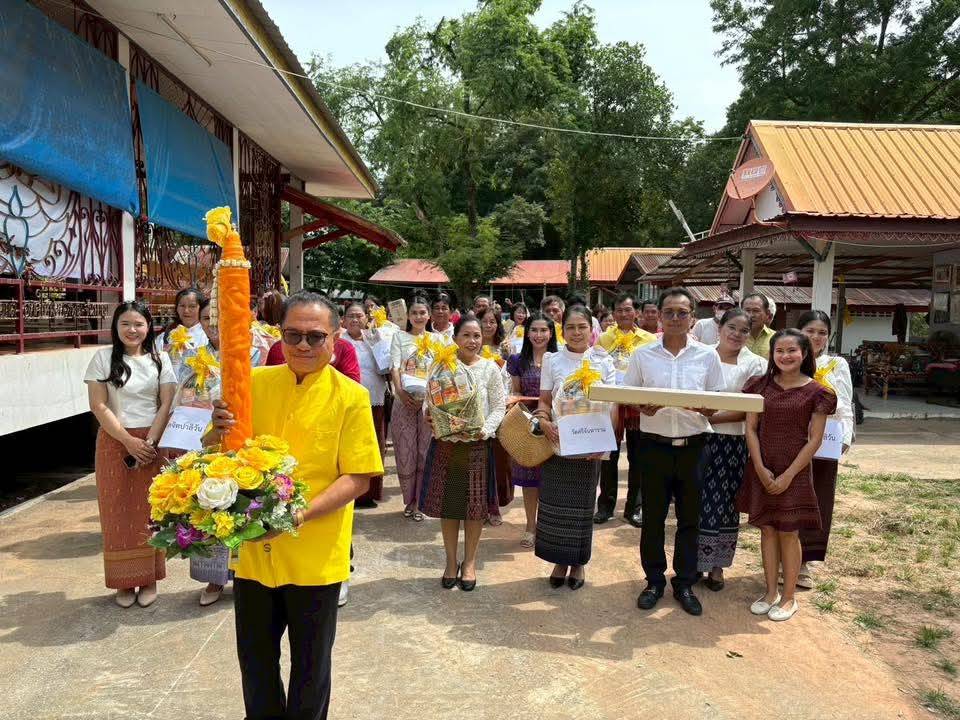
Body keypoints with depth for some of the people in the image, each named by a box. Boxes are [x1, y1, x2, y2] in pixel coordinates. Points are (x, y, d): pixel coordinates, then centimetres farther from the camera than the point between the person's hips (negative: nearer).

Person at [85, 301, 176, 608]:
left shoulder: (160, 359, 4)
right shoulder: (103, 357, 1)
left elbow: (167, 405, -1)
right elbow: (98, 405, -5)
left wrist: (150, 442, -12)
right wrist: (129, 441, -12)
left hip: (152, 442, 0)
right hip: (114, 442, 0)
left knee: (150, 510, 4)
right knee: (118, 511, 4)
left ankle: (150, 578, 16)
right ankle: (125, 581, 16)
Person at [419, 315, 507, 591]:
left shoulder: (490, 368, -1)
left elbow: (499, 406, -1)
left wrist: (484, 430, -17)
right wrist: (430, 417, -15)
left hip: (477, 445, -1)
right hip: (445, 444, 1)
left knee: (475, 505, 7)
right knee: (447, 505, 9)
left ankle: (469, 562, 25)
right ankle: (451, 561, 26)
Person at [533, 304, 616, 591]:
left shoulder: (603, 362, 1)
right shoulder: (552, 361, 3)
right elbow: (545, 400, 6)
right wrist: (543, 420, -16)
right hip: (557, 441, 1)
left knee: (582, 503, 7)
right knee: (554, 502, 5)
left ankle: (578, 562, 24)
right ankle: (560, 561, 22)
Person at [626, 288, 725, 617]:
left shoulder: (707, 356, 3)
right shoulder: (642, 355, 3)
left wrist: (703, 407, -17)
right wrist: (642, 408, -15)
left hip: (692, 446, 0)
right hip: (654, 445, 0)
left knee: (689, 518, 9)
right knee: (652, 517, 8)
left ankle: (684, 583, 25)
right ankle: (654, 581, 24)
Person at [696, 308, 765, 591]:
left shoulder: (754, 364, 0)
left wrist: (711, 418, -17)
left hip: (733, 442, 0)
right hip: (699, 439, 0)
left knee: (725, 503, 9)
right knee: (698, 501, 5)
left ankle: (717, 564, 24)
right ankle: (693, 561, 21)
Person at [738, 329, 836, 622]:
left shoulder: (816, 392, -6)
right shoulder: (761, 385, 2)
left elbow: (814, 439, -7)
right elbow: (751, 429, 2)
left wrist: (788, 475, -11)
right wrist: (761, 469, -8)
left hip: (794, 471, -3)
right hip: (762, 469, 3)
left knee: (788, 532, 4)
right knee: (767, 529, 10)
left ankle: (789, 597, 20)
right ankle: (771, 592, 23)